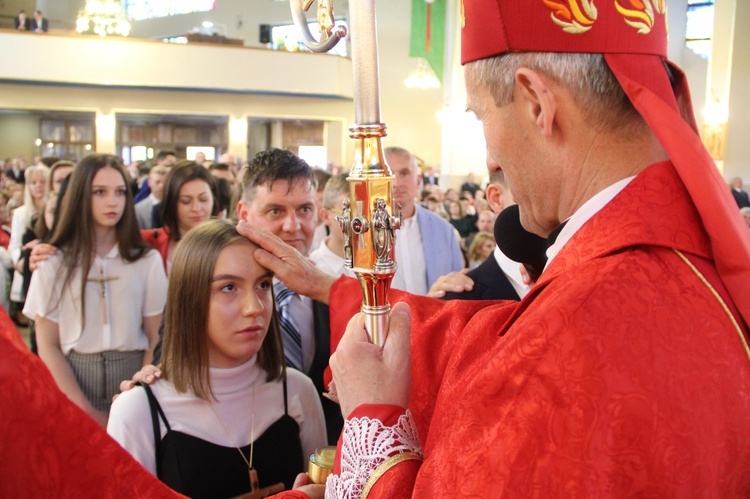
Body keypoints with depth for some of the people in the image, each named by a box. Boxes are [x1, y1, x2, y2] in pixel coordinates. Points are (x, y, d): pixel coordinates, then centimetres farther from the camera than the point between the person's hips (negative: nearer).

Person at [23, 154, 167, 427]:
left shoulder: (147, 260, 1)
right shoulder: (54, 262, 0)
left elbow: (156, 338, 1)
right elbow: (48, 345, -2)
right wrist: (88, 412, -11)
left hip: (133, 377, 0)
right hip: (72, 378, 0)